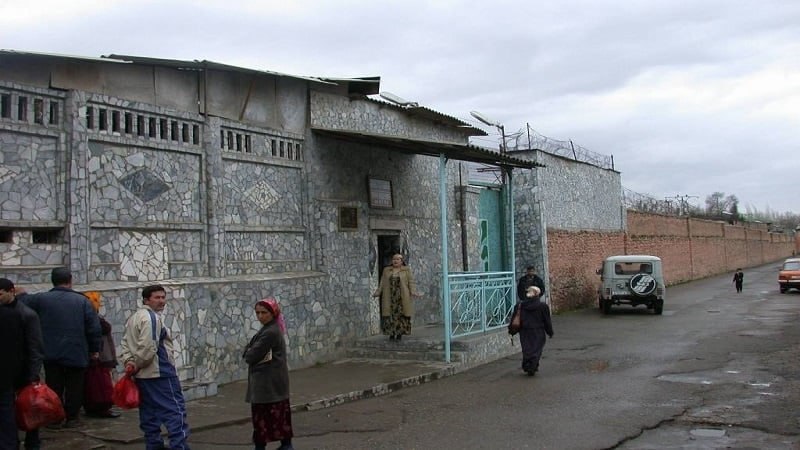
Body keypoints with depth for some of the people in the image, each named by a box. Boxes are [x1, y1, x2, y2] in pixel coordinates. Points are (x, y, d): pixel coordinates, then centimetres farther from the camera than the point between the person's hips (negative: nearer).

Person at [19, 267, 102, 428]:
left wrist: (21, 294, 29)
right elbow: (94, 327, -3)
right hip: (76, 354, -1)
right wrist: (94, 349, 7)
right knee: (74, 387, 9)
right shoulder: (82, 300, -3)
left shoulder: (41, 299, -3)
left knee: (54, 386, 9)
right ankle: (72, 418, 12)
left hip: (51, 354, 1)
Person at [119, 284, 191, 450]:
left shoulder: (134, 318, 17)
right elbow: (148, 348, -23)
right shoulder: (152, 318, -15)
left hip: (142, 375, 10)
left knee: (149, 412, 14)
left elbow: (125, 344, 12)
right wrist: (138, 364, -10)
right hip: (160, 373, -10)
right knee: (176, 409, -7)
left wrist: (128, 361, 0)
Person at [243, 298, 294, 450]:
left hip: (268, 382, -10)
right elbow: (249, 349, 13)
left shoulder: (269, 332, -19)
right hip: (274, 381, 10)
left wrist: (248, 352, 1)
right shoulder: (271, 329, 13)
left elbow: (251, 356, -18)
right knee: (280, 412, 13)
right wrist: (250, 352, -6)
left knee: (262, 415, -3)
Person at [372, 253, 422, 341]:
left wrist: (413, 292, -14)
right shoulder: (386, 270, 10)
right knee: (390, 316, -2)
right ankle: (391, 334, 3)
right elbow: (382, 283, 8)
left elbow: (411, 283, -1)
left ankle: (400, 334, 6)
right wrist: (378, 292, -4)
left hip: (402, 297, -1)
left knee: (401, 315, -1)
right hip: (389, 297, 2)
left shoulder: (406, 270, 4)